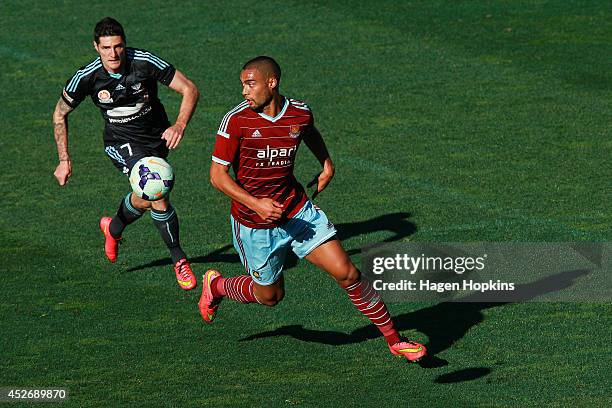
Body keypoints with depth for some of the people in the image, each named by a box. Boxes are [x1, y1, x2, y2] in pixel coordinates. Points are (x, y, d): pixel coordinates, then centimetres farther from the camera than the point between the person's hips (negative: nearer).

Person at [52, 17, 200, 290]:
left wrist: (180, 125, -32)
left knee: (146, 199, 15)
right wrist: (64, 160, -1)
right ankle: (179, 259, -10)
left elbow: (189, 89, -16)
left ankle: (114, 228, 49)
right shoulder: (87, 78, -18)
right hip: (121, 142, -2)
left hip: (157, 137, 2)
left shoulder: (145, 63, -21)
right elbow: (60, 114, 0)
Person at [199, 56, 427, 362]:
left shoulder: (300, 113, -6)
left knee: (346, 272, -5)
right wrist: (255, 204, -27)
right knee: (270, 295, 14)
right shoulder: (236, 120, -18)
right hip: (255, 225, -3)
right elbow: (217, 174, -16)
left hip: (298, 212, 3)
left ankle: (394, 340, 5)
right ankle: (216, 285, 44)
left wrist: (327, 164, 10)